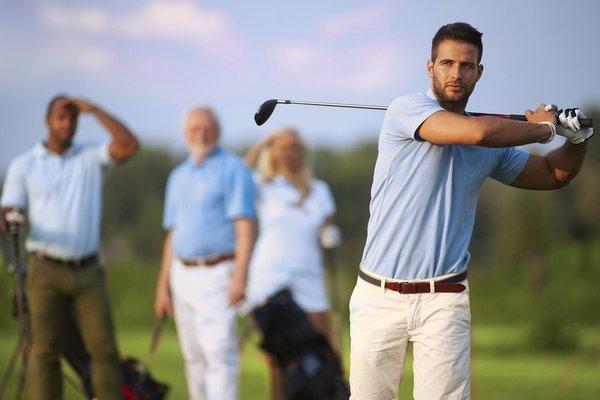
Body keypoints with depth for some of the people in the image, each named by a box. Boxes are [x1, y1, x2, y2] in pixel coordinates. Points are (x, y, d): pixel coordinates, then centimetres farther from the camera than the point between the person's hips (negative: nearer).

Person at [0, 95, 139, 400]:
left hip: (88, 273, 1)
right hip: (46, 271, -1)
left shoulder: (91, 157, 8)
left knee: (104, 349, -4)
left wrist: (92, 109, -12)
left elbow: (129, 146, -11)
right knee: (45, 352, -4)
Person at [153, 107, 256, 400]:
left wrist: (239, 277, -21)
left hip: (217, 275, -7)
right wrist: (163, 287, 15)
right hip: (183, 275, 7)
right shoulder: (179, 177, 18)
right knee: (194, 357, 8)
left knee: (219, 353, -14)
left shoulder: (233, 169, -3)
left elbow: (245, 226, -11)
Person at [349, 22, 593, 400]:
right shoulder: (406, 110, -4)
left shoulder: (495, 147, 13)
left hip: (443, 302, 3)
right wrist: (542, 128, -5)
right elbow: (476, 132, -20)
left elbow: (554, 174, 28)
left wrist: (578, 139, 7)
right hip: (378, 297, -3)